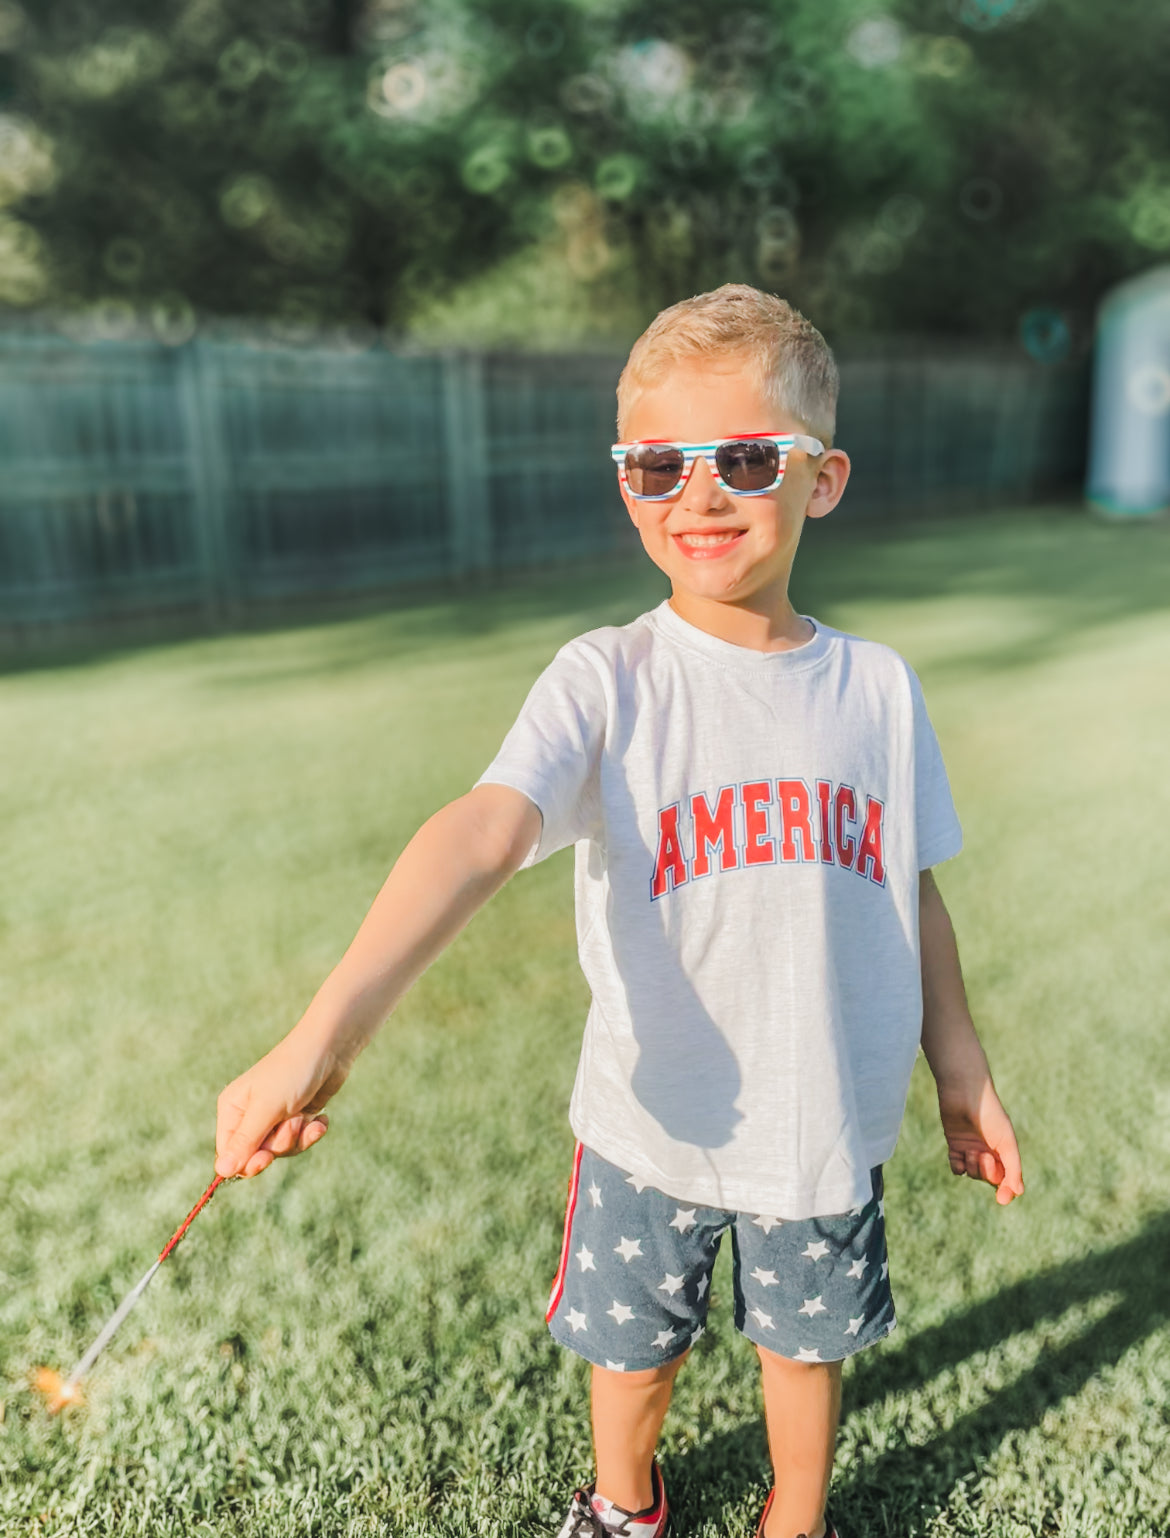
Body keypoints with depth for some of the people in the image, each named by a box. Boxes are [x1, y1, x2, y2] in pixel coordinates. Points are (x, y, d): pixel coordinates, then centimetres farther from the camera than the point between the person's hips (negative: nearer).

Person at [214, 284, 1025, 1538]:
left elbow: (912, 895, 4)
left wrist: (961, 1074, 10)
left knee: (804, 1342, 22)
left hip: (828, 1125, 2)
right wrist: (325, 1031, -46)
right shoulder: (607, 682, -16)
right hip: (649, 1124, -1)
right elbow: (482, 834, -33)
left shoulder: (876, 687, -6)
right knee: (635, 1343, 21)